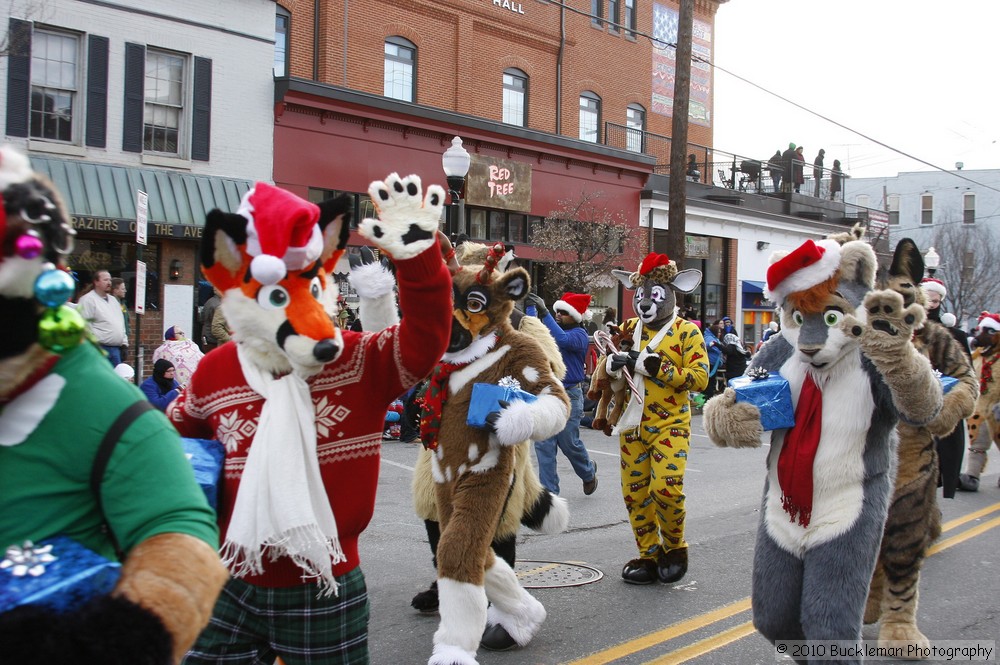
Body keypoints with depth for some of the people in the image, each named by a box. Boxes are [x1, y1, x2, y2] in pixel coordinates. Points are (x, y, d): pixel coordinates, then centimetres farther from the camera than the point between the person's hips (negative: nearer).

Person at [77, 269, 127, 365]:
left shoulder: (113, 300, 21)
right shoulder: (88, 299, -6)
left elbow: (121, 323, 24)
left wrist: (124, 343, 17)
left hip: (116, 349, 8)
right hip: (99, 349, -8)